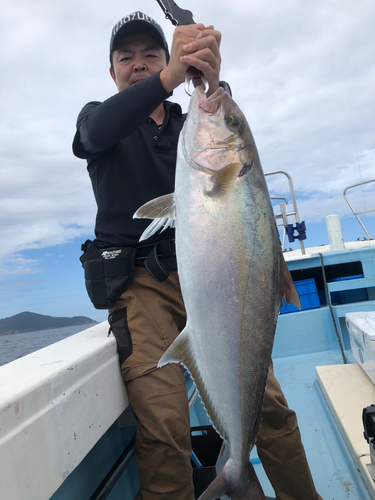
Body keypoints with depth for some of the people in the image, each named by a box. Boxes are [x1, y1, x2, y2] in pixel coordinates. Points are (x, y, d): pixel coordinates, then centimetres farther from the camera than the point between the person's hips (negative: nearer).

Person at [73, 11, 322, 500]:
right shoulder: (97, 117, 15)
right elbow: (99, 131, -12)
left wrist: (213, 87, -22)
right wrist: (171, 76, -27)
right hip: (141, 283, -1)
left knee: (269, 403, -7)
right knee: (164, 427, -18)